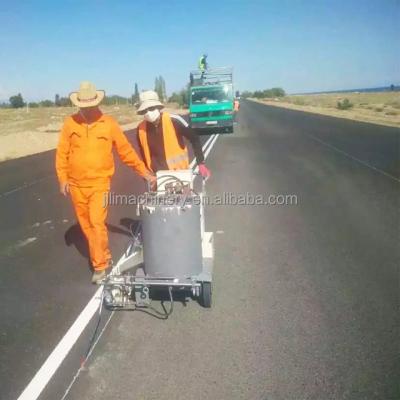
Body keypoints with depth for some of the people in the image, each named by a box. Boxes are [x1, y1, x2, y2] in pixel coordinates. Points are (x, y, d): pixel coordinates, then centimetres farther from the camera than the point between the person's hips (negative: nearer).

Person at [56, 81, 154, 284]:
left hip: (99, 184, -3)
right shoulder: (70, 123, 0)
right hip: (76, 185, 3)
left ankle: (100, 266, 2)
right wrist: (63, 179, 0)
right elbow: (62, 153, 4)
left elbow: (126, 150, 0)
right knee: (86, 226, 12)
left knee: (96, 223, -12)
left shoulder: (109, 123, -5)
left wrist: (144, 171, 0)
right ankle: (104, 257, 31)